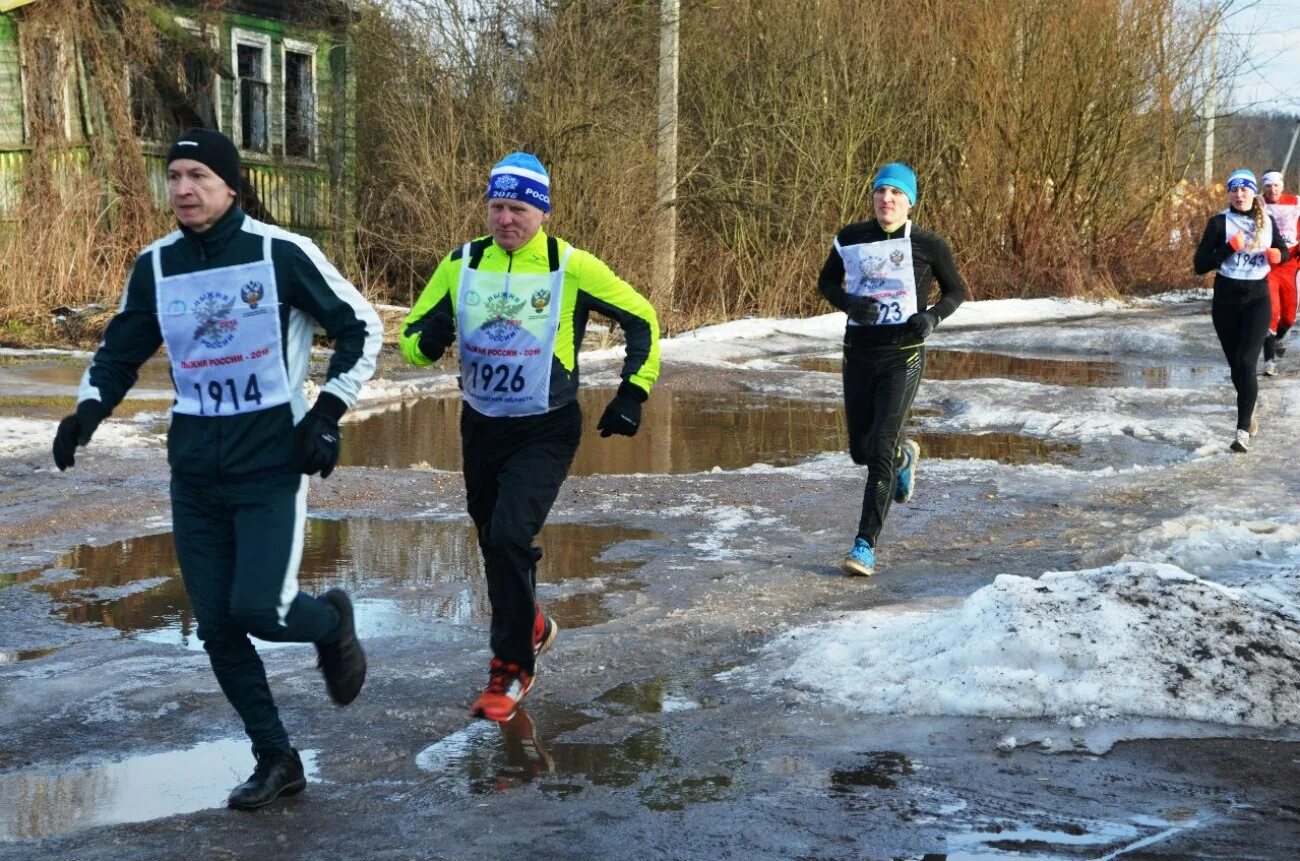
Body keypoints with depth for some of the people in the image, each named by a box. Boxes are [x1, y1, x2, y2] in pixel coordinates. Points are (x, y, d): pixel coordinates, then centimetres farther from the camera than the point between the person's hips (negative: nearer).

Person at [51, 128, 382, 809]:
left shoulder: (282, 253, -11)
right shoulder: (155, 265, 3)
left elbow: (360, 327, -3)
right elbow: (120, 351, 16)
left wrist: (329, 413, -10)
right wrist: (89, 409, -1)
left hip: (273, 459, -5)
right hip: (195, 468, 5)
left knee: (258, 608, -17)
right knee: (215, 625, 5)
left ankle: (331, 622, 20)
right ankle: (276, 759, 21)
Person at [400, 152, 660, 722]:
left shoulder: (571, 267, -11)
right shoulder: (462, 264, -3)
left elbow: (641, 320, -1)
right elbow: (413, 337, 3)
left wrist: (632, 393, -6)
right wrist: (426, 340, -21)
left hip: (546, 432, -4)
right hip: (482, 428, 5)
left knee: (509, 536, -21)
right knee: (494, 545, 16)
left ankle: (512, 669, -5)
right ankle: (532, 626, 46)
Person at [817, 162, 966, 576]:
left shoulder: (927, 245, -4)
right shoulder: (850, 239, 2)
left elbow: (956, 290, 8)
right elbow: (826, 282, 14)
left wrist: (933, 316, -13)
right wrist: (848, 303, -9)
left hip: (902, 357, -4)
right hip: (858, 353, 4)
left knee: (880, 451, -13)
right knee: (860, 450, 14)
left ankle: (865, 545, -9)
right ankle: (905, 456, 50)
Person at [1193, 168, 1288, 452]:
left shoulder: (1266, 222, 3)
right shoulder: (1219, 222, -5)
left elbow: (1283, 251, 18)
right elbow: (1200, 265, -10)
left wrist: (1276, 255, -5)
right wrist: (1228, 248, -23)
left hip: (1257, 301, 0)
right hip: (1225, 303, 0)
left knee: (1246, 362, -16)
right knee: (1235, 365, 12)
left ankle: (1243, 430, -17)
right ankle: (1249, 409, 41)